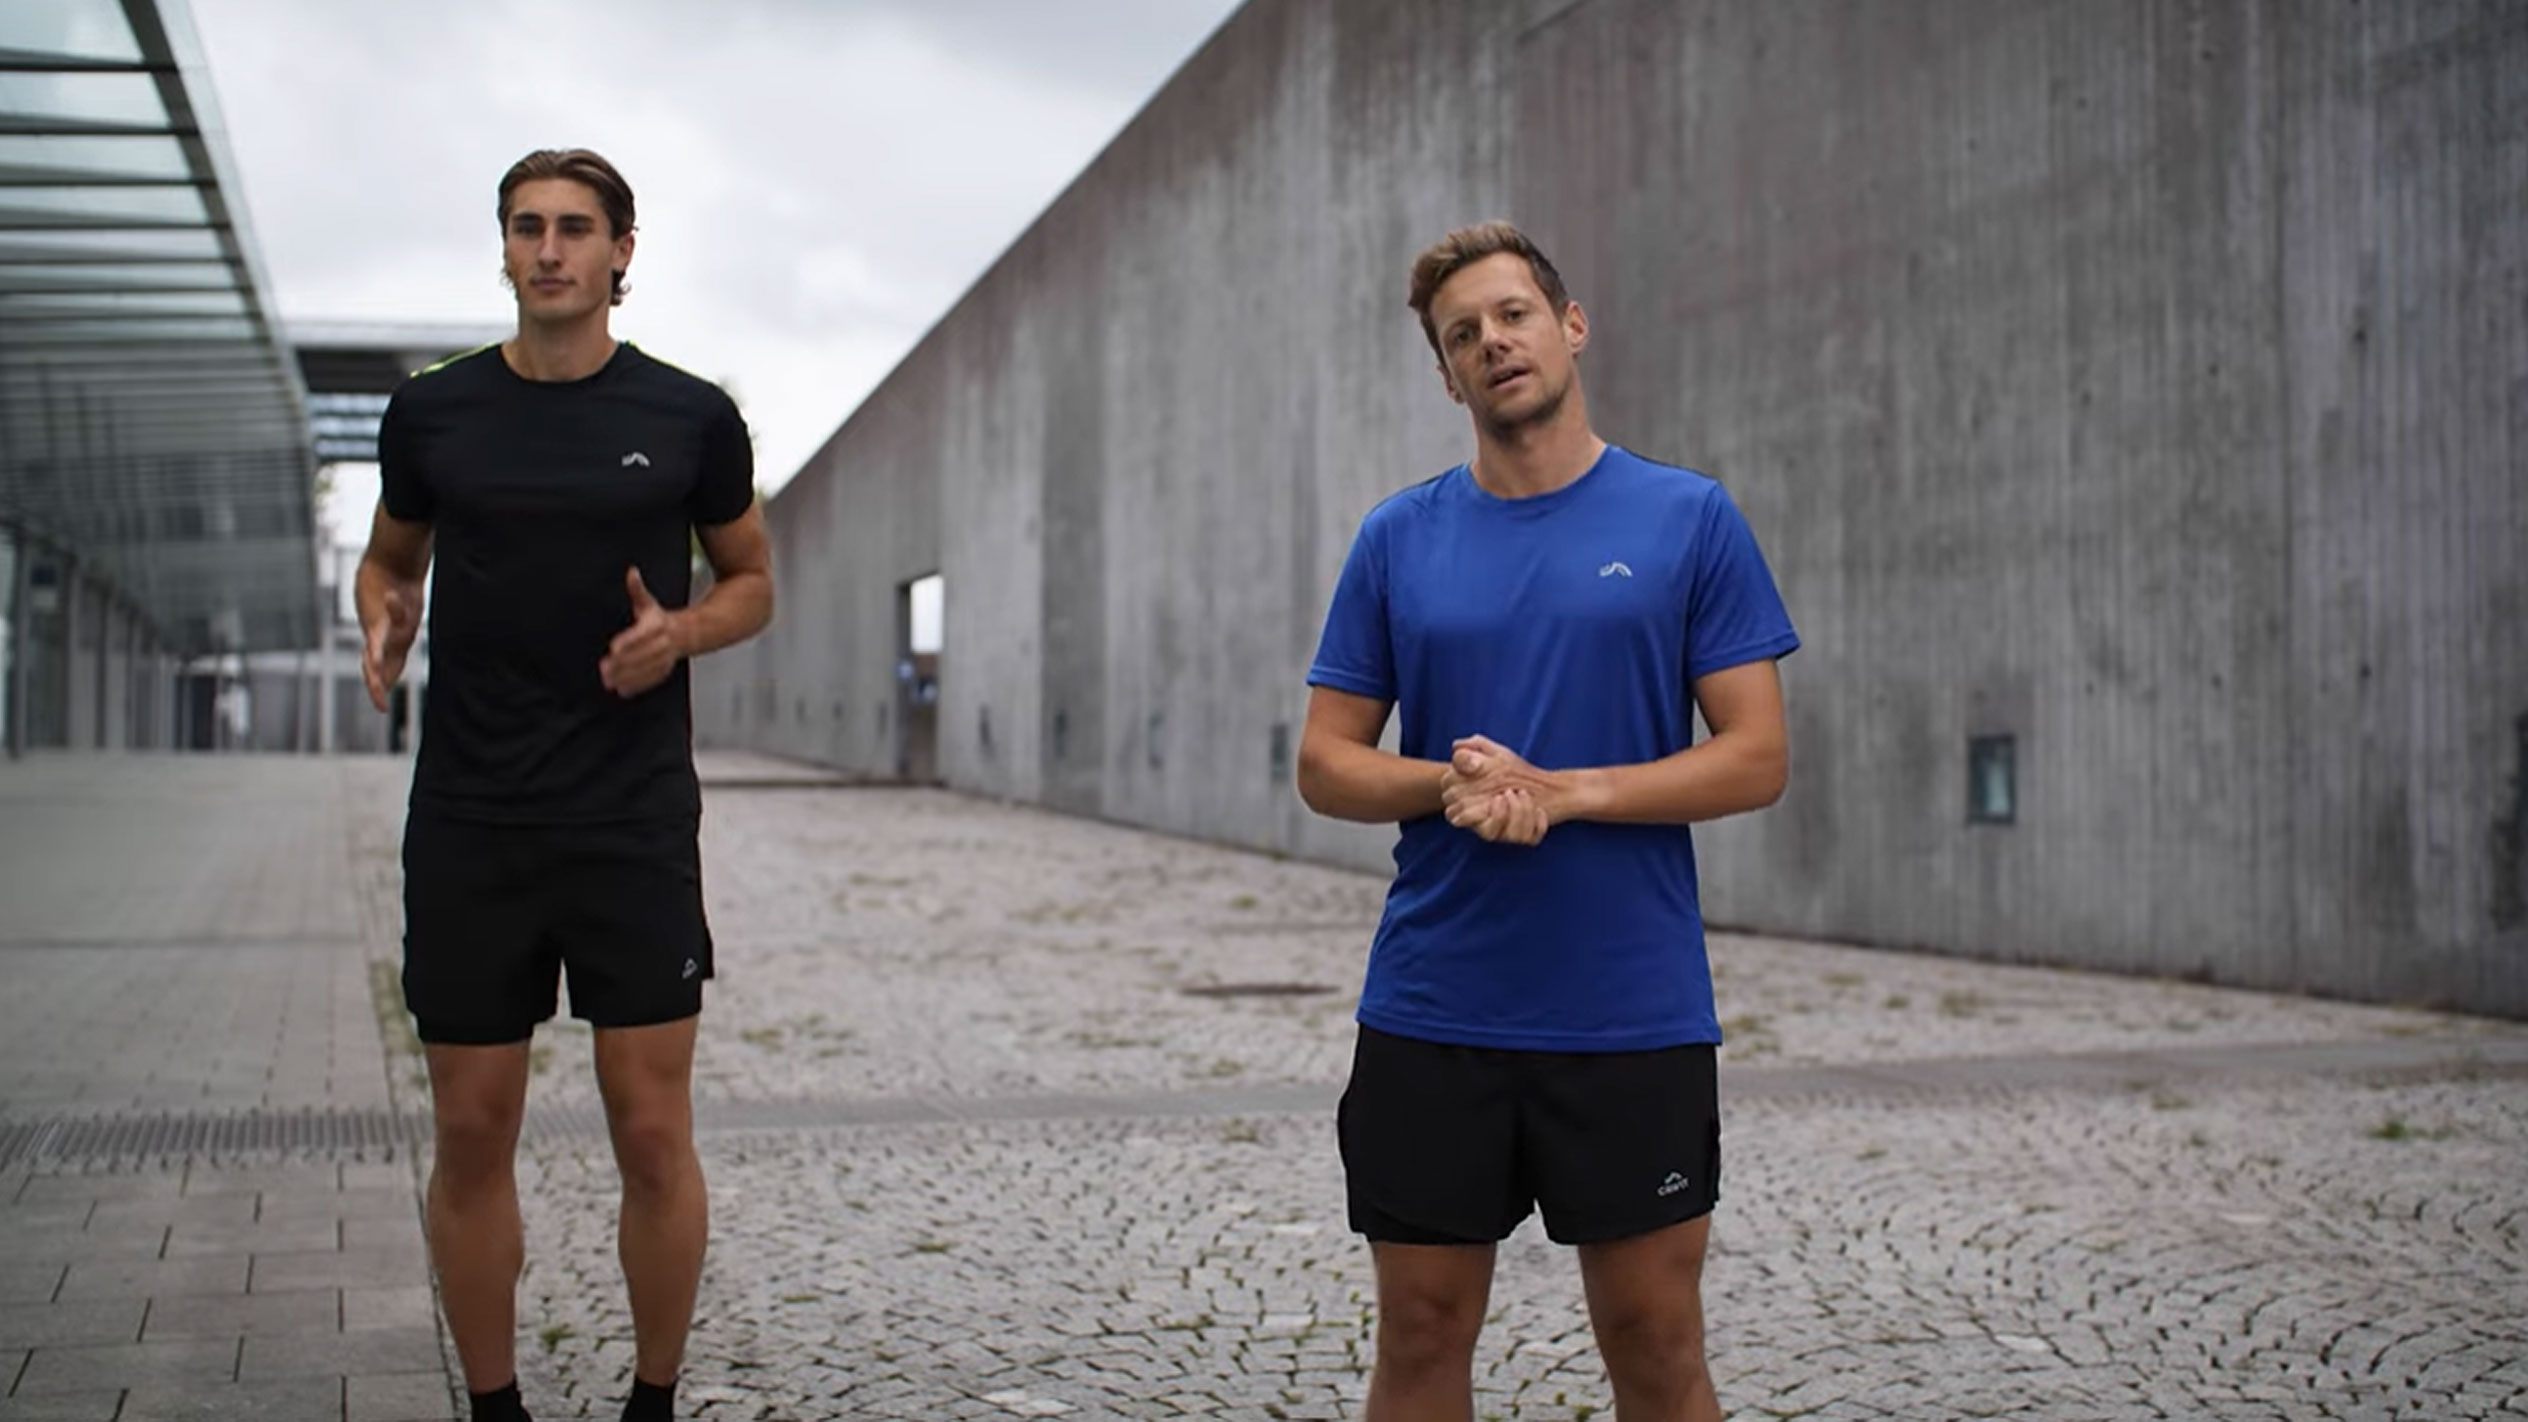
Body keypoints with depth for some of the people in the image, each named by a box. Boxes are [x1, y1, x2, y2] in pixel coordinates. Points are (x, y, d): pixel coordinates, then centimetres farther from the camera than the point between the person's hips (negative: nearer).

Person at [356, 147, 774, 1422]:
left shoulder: (689, 418, 1)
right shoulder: (431, 412, 5)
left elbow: (751, 581, 12)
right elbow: (390, 557, 20)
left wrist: (679, 632, -9)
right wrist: (382, 619, -3)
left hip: (635, 822, -1)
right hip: (468, 825, 2)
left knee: (652, 1132, -1)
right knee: (471, 1133, 6)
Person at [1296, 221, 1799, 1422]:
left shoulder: (1690, 520, 1)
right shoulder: (1398, 537, 7)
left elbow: (1757, 758, -3)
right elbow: (1326, 763, 8)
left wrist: (1559, 792, -15)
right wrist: (1450, 786, -13)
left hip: (1634, 1017, -2)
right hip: (1429, 1013, 2)